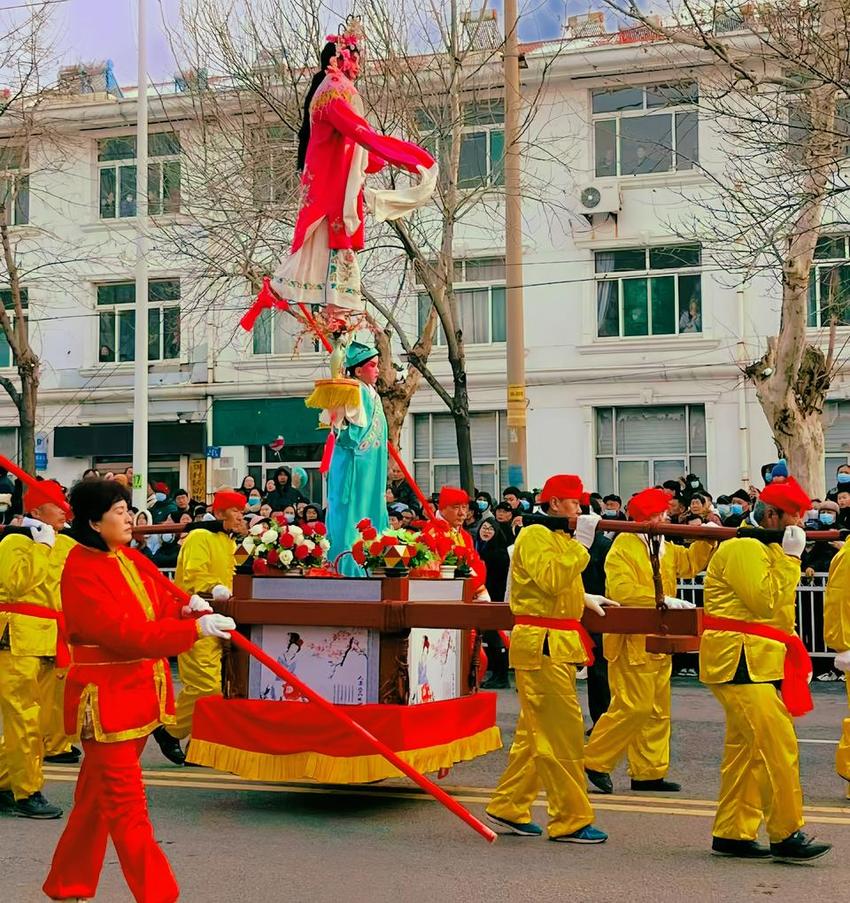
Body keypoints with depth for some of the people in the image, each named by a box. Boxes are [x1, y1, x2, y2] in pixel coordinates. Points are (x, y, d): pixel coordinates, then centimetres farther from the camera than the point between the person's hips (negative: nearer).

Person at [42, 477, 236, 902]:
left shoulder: (132, 560, 9)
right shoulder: (81, 573, -17)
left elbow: (161, 605, 14)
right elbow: (126, 633, -23)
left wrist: (188, 608, -9)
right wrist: (195, 628, -26)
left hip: (138, 692, 8)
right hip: (106, 699, -8)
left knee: (96, 799, 18)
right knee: (127, 807, -3)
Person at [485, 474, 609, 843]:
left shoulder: (558, 537, 21)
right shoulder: (534, 535, -11)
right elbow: (551, 580, -25)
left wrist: (585, 599, 14)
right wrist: (580, 543, -21)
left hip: (558, 645, 11)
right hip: (542, 645, -11)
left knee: (535, 731, 14)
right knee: (563, 731, -8)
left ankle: (507, 808, 23)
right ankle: (570, 820, -2)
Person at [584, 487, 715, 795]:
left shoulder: (665, 547, 15)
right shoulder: (622, 547, -12)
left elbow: (691, 562, 24)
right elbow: (622, 591, -23)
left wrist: (705, 539, 8)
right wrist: (664, 600, -25)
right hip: (631, 640, -9)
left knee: (657, 711, 10)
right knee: (634, 708, -10)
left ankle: (648, 772, 17)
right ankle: (595, 761, 3)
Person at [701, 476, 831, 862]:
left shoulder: (765, 550, 20)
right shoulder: (743, 548, -13)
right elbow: (766, 603, -21)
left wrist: (793, 648, 11)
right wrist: (789, 558, -13)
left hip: (757, 663, 11)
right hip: (740, 661, -11)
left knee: (746, 749, 11)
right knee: (779, 745, -13)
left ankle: (732, 834, 17)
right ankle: (786, 836, -8)